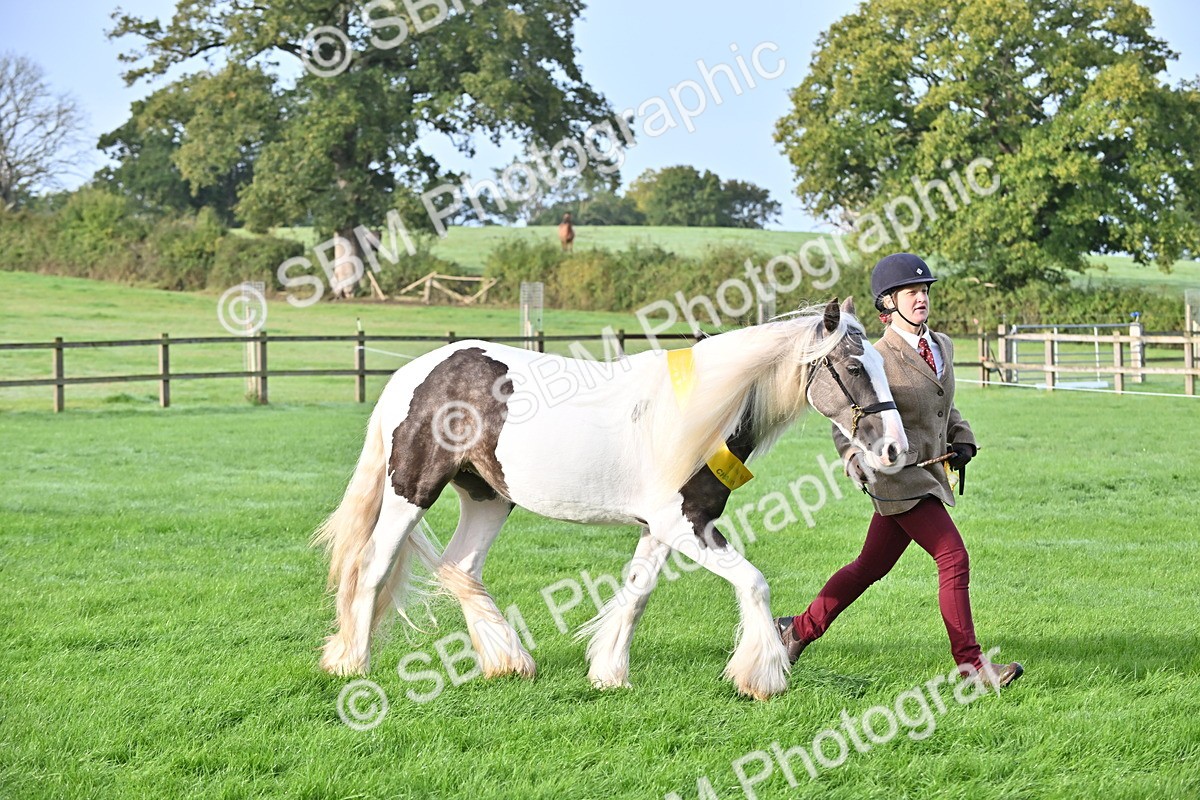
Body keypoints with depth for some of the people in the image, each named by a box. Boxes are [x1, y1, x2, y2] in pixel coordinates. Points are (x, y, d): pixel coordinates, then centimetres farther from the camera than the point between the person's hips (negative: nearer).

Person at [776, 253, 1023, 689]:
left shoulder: (942, 346, 11)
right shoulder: (878, 359, -12)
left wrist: (962, 441, 9)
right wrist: (857, 461, -26)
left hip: (930, 473, 8)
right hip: (899, 476, -8)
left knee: (871, 567, 14)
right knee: (954, 558, -13)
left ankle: (800, 629, 28)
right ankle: (969, 662, -6)